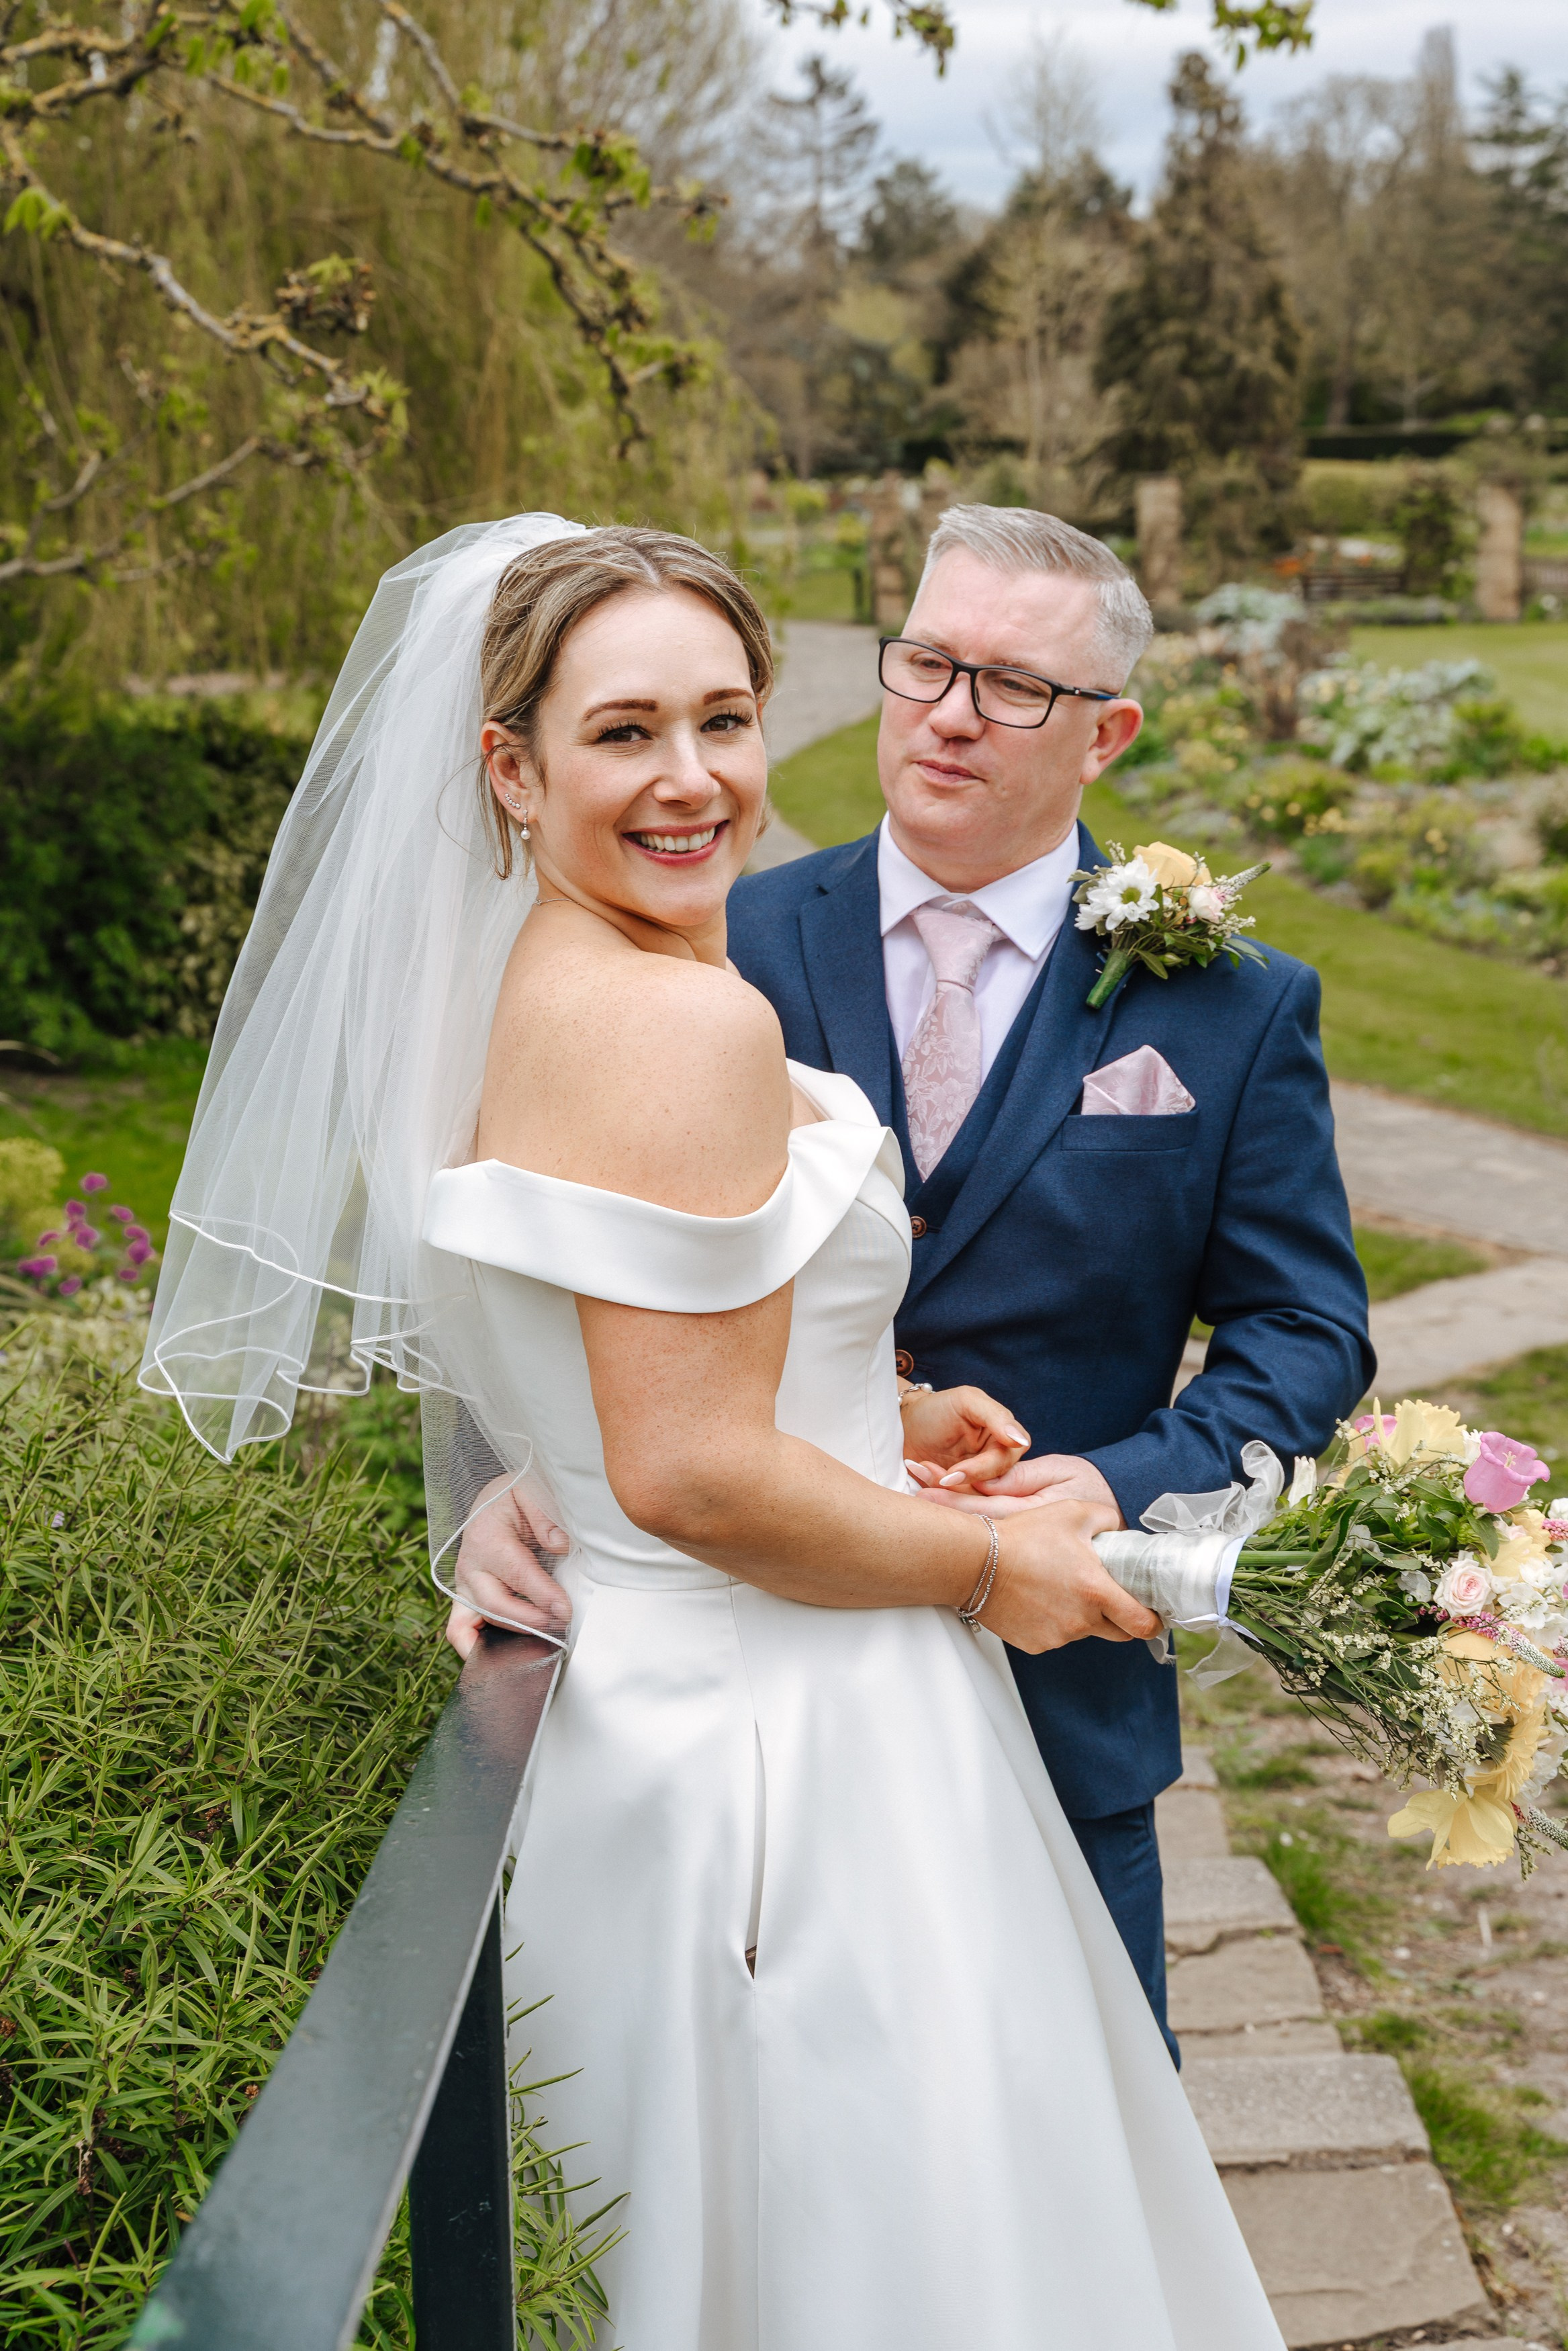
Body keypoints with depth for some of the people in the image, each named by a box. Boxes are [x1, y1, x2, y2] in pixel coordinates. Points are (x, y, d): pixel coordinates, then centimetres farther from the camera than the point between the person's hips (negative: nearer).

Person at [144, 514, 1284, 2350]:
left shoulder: (515, 993, 7)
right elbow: (692, 1476, -26)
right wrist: (987, 1566, -12)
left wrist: (881, 1414, 8)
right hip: (774, 1735, -9)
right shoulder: (688, 1023, -23)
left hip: (639, 1704, 9)